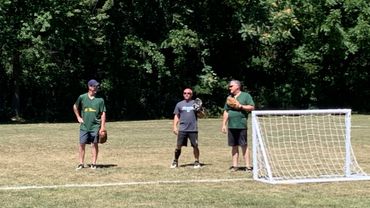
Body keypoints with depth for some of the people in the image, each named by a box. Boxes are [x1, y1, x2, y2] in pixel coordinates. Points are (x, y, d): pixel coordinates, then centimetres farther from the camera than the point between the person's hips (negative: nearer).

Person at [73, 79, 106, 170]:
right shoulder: (82, 97, 2)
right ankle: (81, 163, 11)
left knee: (94, 144, 1)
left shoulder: (100, 100, 0)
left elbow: (103, 113, 0)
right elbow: (75, 107, 19)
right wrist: (78, 117, 11)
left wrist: (102, 127, -6)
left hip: (95, 126, -1)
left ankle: (93, 163, 9)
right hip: (84, 125, 1)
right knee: (82, 144, 2)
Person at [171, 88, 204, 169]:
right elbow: (176, 116, 14)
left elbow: (202, 115, 10)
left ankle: (197, 162, 10)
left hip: (193, 129, -1)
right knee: (178, 146, 1)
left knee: (195, 146, -1)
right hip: (182, 129, 1)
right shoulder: (179, 104, 12)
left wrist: (199, 110, -11)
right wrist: (175, 127, 4)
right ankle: (175, 162, 11)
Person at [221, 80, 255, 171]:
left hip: (241, 125, -5)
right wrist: (224, 124, 14)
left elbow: (252, 107, -3)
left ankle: (248, 165, -3)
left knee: (244, 145, -6)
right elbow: (226, 112, 20)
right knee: (234, 146, 6)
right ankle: (235, 165, 10)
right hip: (231, 126, 5)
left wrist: (240, 106, -12)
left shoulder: (246, 95, 3)